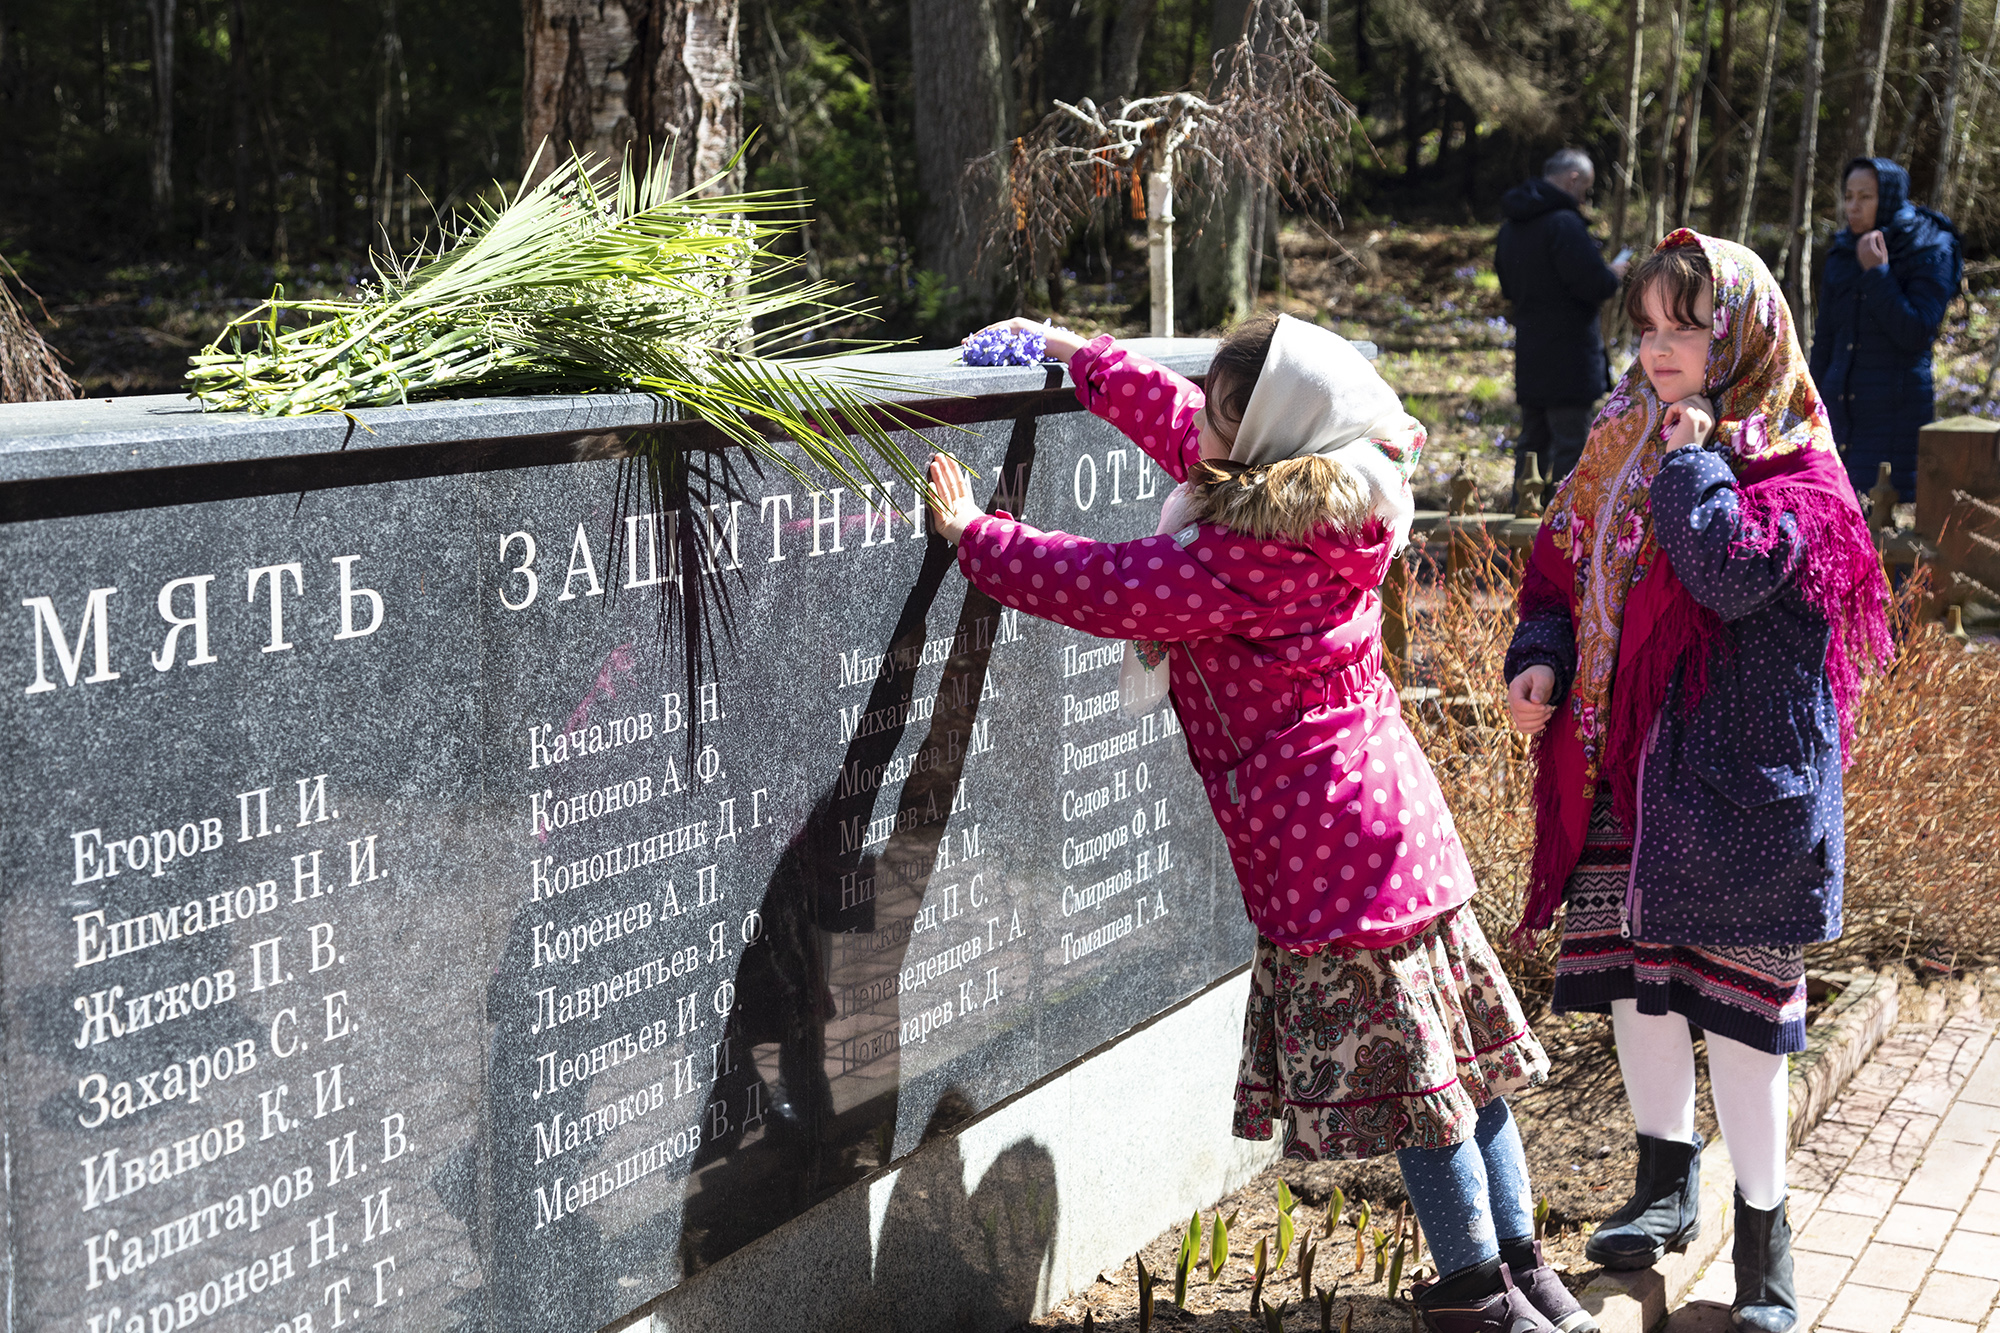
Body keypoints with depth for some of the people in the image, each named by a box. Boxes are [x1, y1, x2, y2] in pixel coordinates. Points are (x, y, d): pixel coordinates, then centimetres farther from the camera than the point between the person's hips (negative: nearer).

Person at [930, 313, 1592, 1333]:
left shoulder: (1248, 553, -23)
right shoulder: (1323, 501, 6)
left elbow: (1099, 587, -18)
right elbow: (1180, 427, 20)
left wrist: (974, 535, -3)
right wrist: (1079, 355, 28)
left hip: (1325, 848, -10)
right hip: (1397, 822, 10)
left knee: (1403, 1067, 3)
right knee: (1454, 1053, 16)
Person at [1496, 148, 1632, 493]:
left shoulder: (1511, 227, 12)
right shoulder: (1563, 223, -17)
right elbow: (1595, 285, -20)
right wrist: (1615, 273, -1)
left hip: (1529, 359, 9)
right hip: (1569, 358, -9)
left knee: (1533, 442, 16)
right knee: (1570, 445, -4)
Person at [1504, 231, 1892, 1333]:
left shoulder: (1789, 466, -9)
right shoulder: (1622, 442, 10)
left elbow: (1733, 571, -27)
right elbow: (1562, 567, 16)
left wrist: (1693, 458, -17)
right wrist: (1539, 657, 0)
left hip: (1729, 772, -6)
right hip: (1617, 758, 7)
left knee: (1730, 992, -1)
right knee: (1631, 970, 14)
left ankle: (1762, 1229, 15)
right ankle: (1666, 1185, 33)